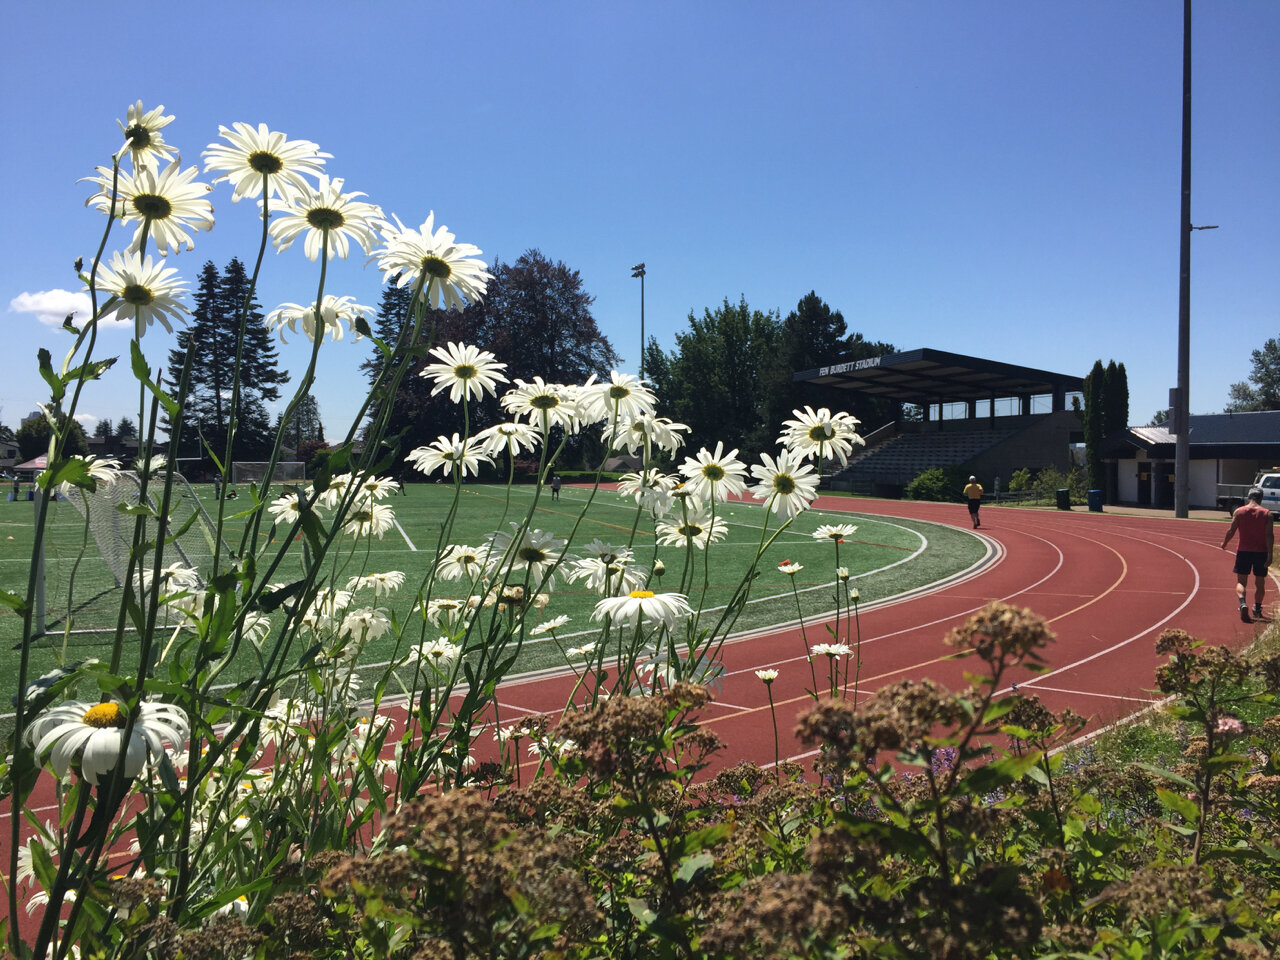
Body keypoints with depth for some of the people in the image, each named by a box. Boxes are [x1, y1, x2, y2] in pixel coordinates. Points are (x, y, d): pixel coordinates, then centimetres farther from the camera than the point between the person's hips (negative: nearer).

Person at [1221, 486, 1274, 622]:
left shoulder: (1239, 511, -1)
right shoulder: (1267, 514, -2)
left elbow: (1231, 531, -2)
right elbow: (1269, 535, -9)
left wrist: (1224, 543, 15)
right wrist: (1270, 555, -10)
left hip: (1243, 551, -1)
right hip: (1261, 552, 1)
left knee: (1241, 581, 0)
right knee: (1260, 582, 17)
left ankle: (1243, 603, -26)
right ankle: (1257, 608, 28)